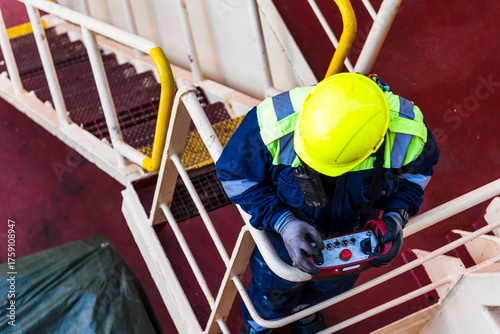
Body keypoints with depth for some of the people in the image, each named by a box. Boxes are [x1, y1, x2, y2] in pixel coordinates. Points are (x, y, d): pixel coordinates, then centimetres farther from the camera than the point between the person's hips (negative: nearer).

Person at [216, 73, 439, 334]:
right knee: (273, 289, 30)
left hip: (353, 234, 2)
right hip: (283, 233, -2)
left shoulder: (410, 132, -36)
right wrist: (283, 222, -36)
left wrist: (396, 215, -27)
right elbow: (234, 175, -24)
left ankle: (305, 309, 74)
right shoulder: (273, 125, -43)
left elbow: (418, 170, -10)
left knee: (331, 287, 36)